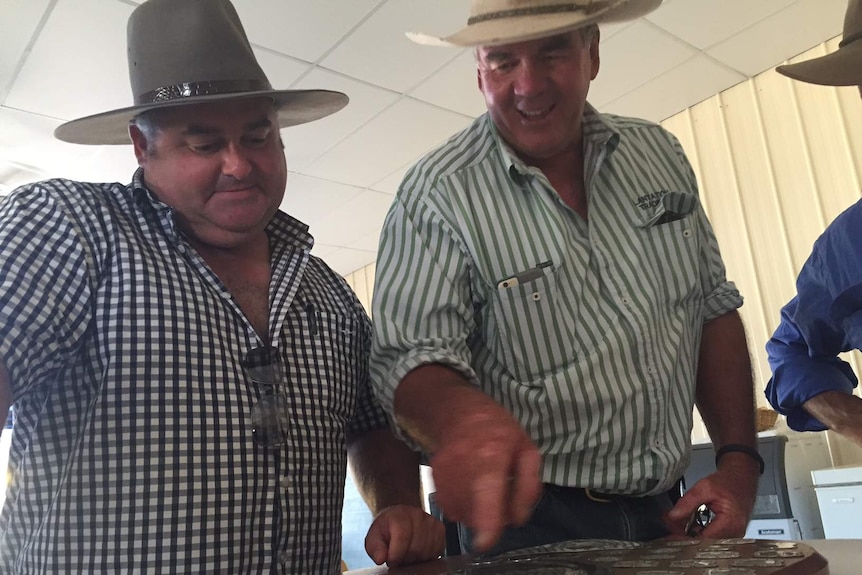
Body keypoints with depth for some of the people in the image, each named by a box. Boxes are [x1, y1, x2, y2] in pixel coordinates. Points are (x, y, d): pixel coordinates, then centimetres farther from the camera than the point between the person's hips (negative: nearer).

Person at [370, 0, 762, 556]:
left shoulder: (659, 154, 0)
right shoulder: (437, 197, -16)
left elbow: (713, 308, 5)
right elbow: (409, 359, -22)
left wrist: (739, 460, -3)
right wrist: (465, 416, -45)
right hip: (525, 517, -5)